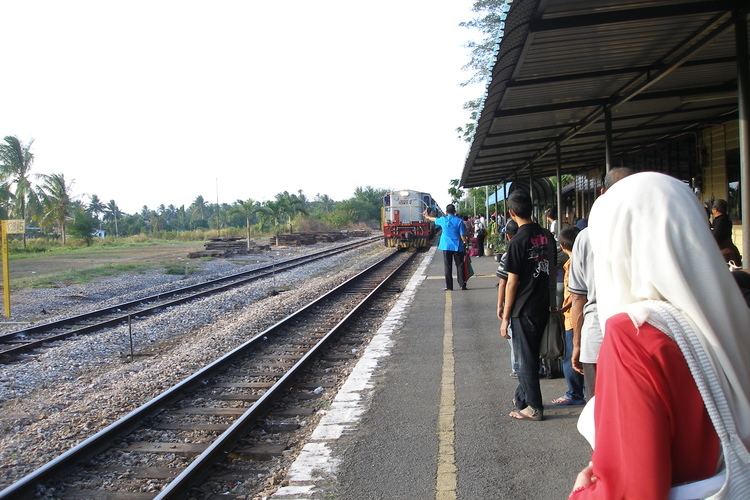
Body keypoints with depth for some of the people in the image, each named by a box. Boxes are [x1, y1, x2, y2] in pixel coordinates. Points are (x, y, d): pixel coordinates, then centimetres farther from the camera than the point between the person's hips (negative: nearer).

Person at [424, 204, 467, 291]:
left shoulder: (443, 220, 2)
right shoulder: (459, 221, -4)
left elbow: (434, 219, 23)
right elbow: (462, 235, -6)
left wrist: (427, 217, 43)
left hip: (446, 247, 1)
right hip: (457, 247, -1)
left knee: (448, 267, 4)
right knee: (460, 266, 5)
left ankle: (449, 286, 3)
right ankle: (462, 285, 4)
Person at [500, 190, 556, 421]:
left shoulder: (518, 241, -18)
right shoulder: (547, 236, 3)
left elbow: (512, 282, -16)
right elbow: (552, 270, 11)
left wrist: (505, 317, -9)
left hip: (523, 309, -7)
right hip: (543, 306, 7)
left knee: (525, 358, 4)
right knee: (531, 355, 18)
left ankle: (534, 407, 11)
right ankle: (522, 397, 32)